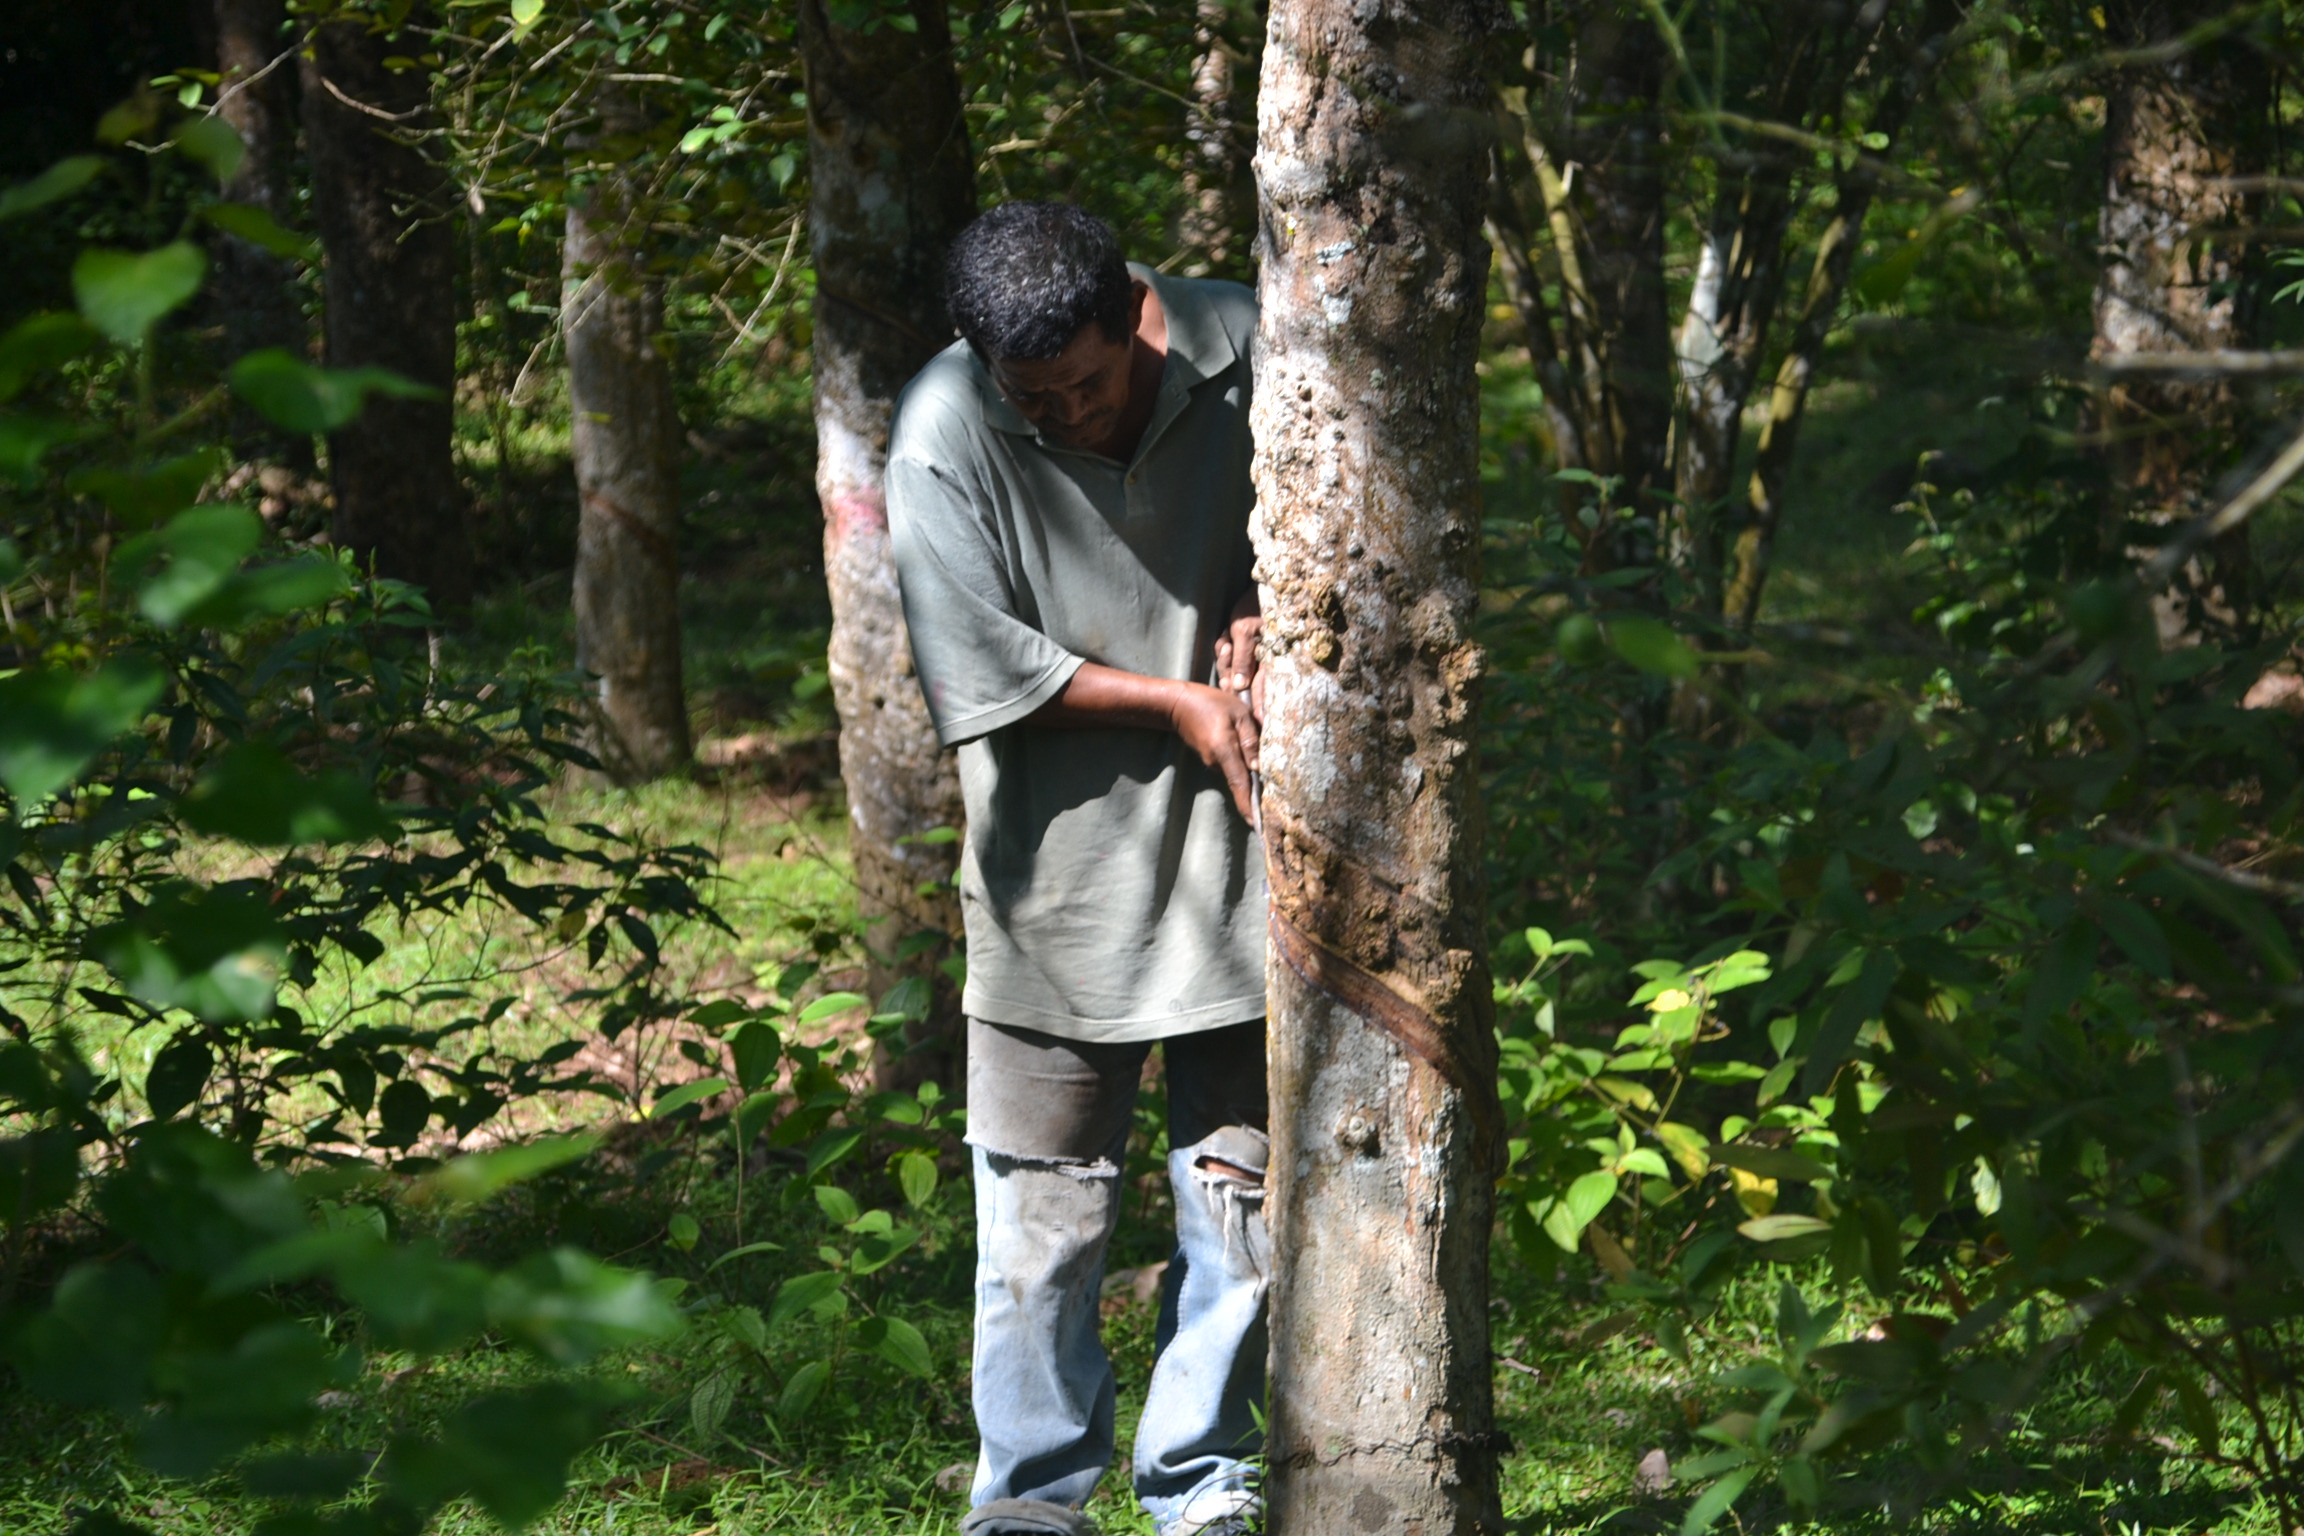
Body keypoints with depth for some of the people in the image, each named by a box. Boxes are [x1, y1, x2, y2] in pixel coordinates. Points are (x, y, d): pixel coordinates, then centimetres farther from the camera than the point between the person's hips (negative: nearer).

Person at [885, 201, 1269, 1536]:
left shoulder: (1242, 352, -7)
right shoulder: (946, 433, -15)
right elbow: (983, 669, -13)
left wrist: (1253, 630, -9)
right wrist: (1177, 703, -11)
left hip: (1231, 850, 2)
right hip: (1062, 865, -2)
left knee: (1242, 1184, 6)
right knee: (1045, 1209, 1)